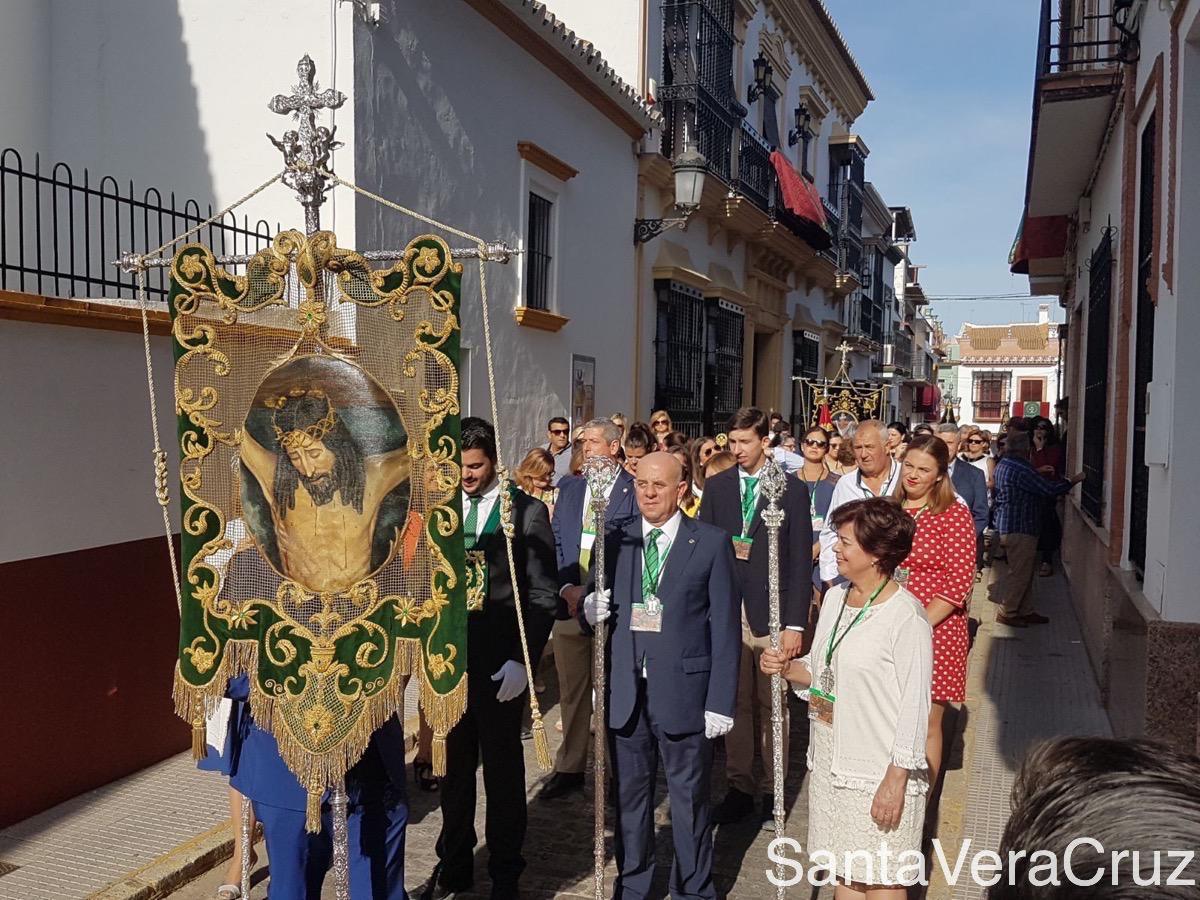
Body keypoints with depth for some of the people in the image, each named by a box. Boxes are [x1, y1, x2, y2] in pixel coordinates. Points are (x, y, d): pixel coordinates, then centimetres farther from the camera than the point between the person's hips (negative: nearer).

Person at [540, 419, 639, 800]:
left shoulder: (634, 490, -4)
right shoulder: (569, 487, 12)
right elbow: (555, 542, 10)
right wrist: (566, 588, -4)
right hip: (570, 602, 5)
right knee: (571, 690, 13)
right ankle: (569, 768, 25)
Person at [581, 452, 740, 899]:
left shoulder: (712, 543, -3)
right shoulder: (615, 542, 6)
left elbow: (725, 628, -5)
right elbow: (596, 610, 12)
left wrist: (721, 701, -8)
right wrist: (591, 609, -12)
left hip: (683, 692, -3)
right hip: (624, 693, 3)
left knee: (689, 797, 11)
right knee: (629, 794, 16)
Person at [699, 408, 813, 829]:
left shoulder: (792, 488, -1)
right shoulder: (717, 486, 8)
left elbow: (800, 560, -3)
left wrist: (796, 623, -8)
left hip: (771, 613, -2)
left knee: (772, 706, 7)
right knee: (734, 703, 8)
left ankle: (773, 792, 20)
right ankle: (740, 787, 21)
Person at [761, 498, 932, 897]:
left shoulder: (906, 617, -18)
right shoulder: (835, 598, 5)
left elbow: (914, 706, -16)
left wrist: (896, 781, -16)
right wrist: (787, 668, -6)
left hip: (878, 772, -7)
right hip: (830, 760, 7)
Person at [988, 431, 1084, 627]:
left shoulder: (1003, 464, 10)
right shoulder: (1020, 469, -22)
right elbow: (1048, 489, -20)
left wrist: (1038, 473, 23)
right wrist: (1073, 481, -9)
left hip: (1006, 525, 10)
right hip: (1019, 528, -10)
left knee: (1024, 572, 17)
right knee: (1020, 572, -1)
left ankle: (1025, 611, 25)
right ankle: (1007, 613, 7)